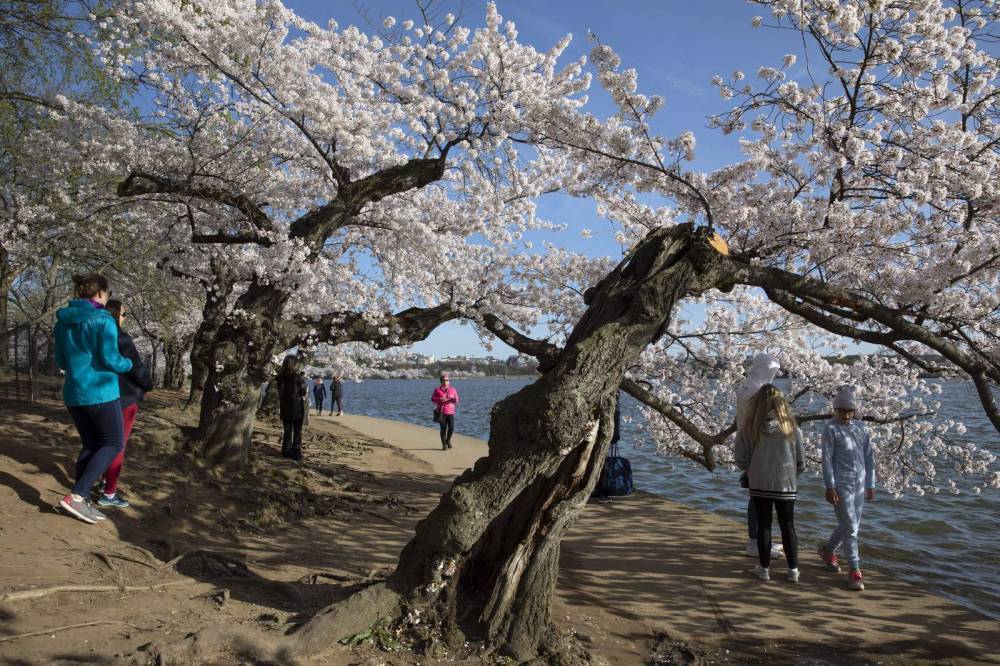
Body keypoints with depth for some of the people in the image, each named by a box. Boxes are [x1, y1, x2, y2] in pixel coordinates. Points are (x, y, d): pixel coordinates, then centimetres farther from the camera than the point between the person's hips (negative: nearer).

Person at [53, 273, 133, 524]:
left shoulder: (63, 321, 10)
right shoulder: (103, 320, -12)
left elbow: (61, 362, 15)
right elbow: (110, 359, -17)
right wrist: (128, 364, 4)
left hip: (73, 393, 7)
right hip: (100, 392, -7)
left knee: (90, 445, 15)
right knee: (113, 443, 3)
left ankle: (82, 502, 11)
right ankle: (75, 496, -9)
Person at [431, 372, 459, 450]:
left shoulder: (453, 390, 10)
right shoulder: (437, 390, 4)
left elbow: (456, 400, 10)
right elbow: (432, 399, 4)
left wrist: (454, 399, -14)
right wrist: (440, 400, -14)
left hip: (450, 412, 2)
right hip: (442, 412, -2)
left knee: (451, 428, -6)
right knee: (443, 429, -2)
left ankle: (448, 440, 21)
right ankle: (444, 444, 10)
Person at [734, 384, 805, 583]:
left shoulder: (749, 428, -10)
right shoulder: (791, 427, -9)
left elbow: (740, 461, -5)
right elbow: (801, 463, -2)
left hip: (759, 484, 0)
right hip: (786, 485, 0)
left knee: (763, 525, 11)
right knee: (788, 526, 13)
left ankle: (764, 568, 18)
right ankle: (793, 570, 17)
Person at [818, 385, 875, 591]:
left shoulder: (861, 428, 10)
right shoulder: (831, 429, -6)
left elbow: (869, 456, 14)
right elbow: (827, 459, -8)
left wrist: (870, 484, 12)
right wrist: (830, 487, -12)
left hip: (859, 484, 6)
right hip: (841, 484, -6)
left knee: (851, 525, 15)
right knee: (850, 527, -7)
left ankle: (828, 549, 39)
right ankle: (855, 571, 1)